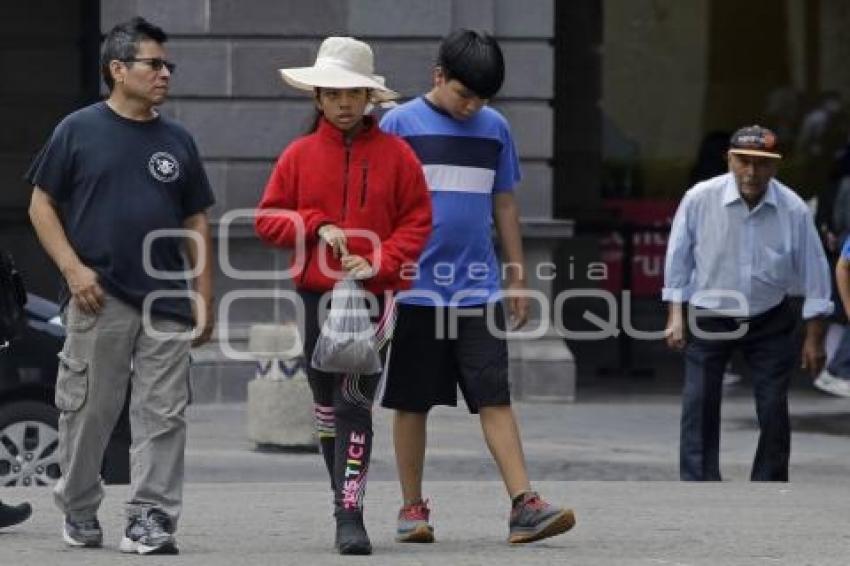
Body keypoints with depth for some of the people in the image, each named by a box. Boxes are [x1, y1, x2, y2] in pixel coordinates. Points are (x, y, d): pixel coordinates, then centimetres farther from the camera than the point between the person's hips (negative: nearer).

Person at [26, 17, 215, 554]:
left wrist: (205, 297, 10)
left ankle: (151, 517, 0)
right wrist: (73, 268, -9)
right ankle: (79, 511, 18)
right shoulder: (79, 130, 2)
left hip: (168, 305, 3)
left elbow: (197, 223, 16)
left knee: (163, 415, -2)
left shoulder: (178, 141, 13)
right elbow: (42, 205, 3)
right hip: (99, 299, -3)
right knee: (88, 411, 2)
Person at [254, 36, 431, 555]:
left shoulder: (395, 154, 1)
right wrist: (318, 227, -8)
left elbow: (418, 221, 2)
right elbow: (268, 218, 8)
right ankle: (347, 503, 23)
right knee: (327, 405, 10)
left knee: (356, 404, -13)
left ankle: (350, 513, -17)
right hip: (318, 296, 3)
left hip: (375, 294, -3)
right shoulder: (301, 155, 5)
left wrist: (379, 263, -12)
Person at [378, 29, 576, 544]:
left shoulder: (495, 129, 9)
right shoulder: (400, 125, -2)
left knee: (496, 398, -4)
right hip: (416, 287, -2)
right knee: (412, 403, 5)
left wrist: (518, 279, 15)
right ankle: (413, 508, 15)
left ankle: (525, 506, -9)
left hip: (479, 289, 2)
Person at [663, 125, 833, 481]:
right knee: (699, 405, -9)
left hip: (769, 322, 1)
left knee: (773, 409, 1)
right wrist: (676, 316, -5)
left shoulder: (793, 210, -14)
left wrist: (814, 337, -4)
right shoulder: (699, 199, -16)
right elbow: (678, 259, -4)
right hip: (708, 318, -1)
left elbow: (814, 272, -5)